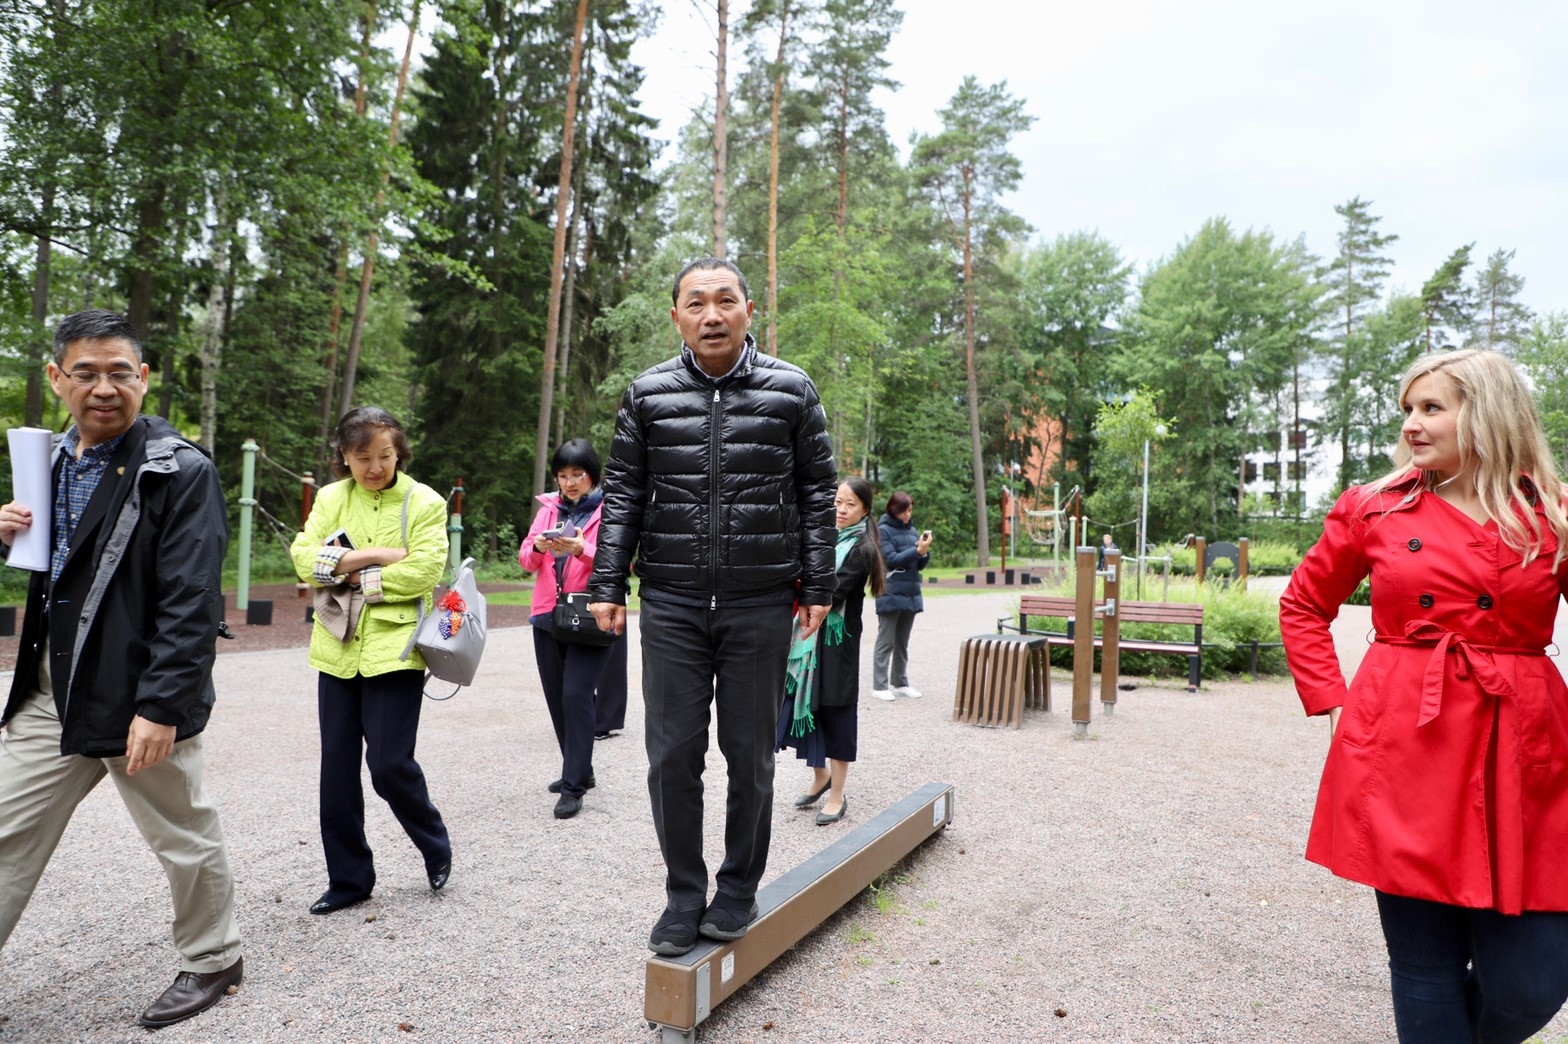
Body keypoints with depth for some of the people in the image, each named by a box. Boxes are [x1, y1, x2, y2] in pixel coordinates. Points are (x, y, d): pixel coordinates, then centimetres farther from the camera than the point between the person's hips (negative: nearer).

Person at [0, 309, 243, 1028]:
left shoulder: (180, 471, -15)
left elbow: (192, 604, -19)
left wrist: (159, 707, -23)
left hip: (138, 697, -7)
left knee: (183, 837, 9)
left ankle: (212, 960, 30)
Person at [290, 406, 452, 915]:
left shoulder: (424, 502, -2)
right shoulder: (331, 498, 9)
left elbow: (422, 572, -14)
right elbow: (306, 557, -4)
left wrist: (348, 574, -8)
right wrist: (373, 555, -14)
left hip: (395, 649, -4)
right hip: (338, 650, 4)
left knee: (389, 764, -6)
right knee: (337, 768, 8)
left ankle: (436, 846, 22)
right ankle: (348, 879, 24)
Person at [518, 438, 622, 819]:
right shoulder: (549, 508, 13)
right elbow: (525, 557, 6)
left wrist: (582, 550, -26)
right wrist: (538, 547, -16)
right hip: (548, 617, 6)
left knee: (576, 696, -13)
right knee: (557, 698, 11)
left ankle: (574, 787, -6)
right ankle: (579, 771, 28)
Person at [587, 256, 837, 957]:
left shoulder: (792, 392, 2)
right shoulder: (649, 395, 4)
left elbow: (817, 493, 5)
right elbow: (623, 495, 8)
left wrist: (816, 587, 1)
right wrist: (607, 585, 2)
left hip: (761, 606, -1)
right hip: (672, 604, 1)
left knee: (749, 754, 10)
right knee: (672, 755, 4)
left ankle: (739, 887, 29)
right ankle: (684, 893, 23)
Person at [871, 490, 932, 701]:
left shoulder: (912, 530, 12)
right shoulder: (883, 530, -5)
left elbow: (920, 564, 13)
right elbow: (892, 560, -14)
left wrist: (925, 551, -8)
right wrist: (917, 550, -21)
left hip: (911, 594, 6)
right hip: (891, 595, -6)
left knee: (902, 642, 12)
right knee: (886, 641, -3)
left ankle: (900, 683, 20)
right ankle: (879, 686, 0)